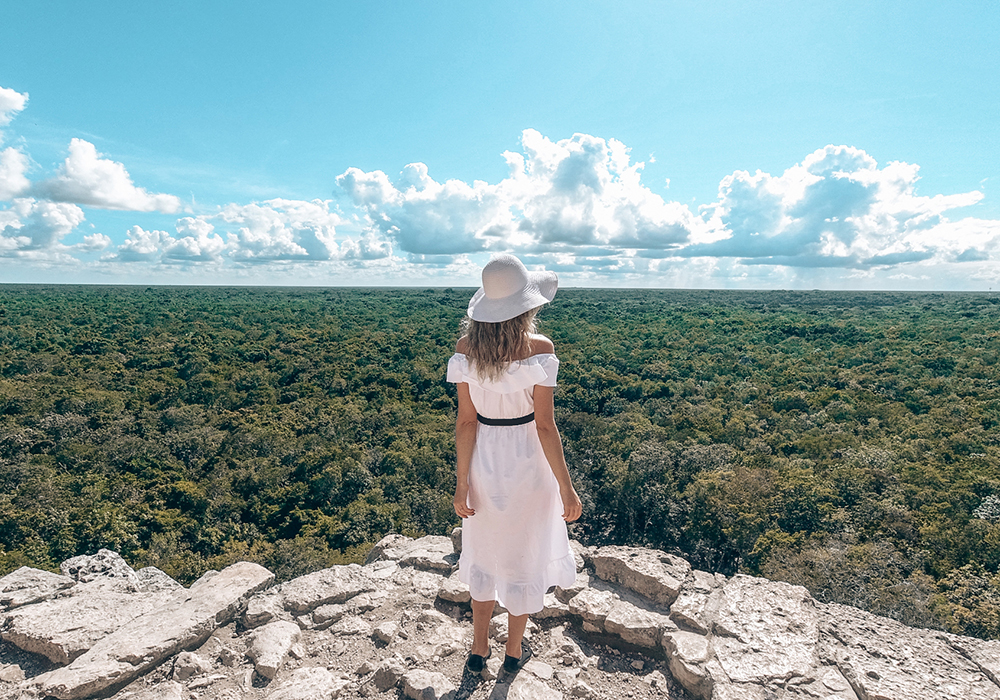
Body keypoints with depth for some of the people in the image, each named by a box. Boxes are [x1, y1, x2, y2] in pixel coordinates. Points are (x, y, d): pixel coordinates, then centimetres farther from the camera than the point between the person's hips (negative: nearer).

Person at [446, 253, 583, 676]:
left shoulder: (465, 349, -11)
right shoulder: (538, 348, -20)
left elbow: (466, 421, -9)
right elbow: (545, 425, -18)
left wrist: (462, 482, 0)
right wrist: (565, 487, -8)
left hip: (484, 461, 3)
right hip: (527, 462, -3)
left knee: (485, 551, 24)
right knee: (524, 555, 19)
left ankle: (479, 649, 40)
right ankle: (515, 651, 40)